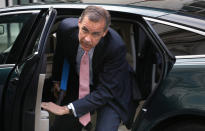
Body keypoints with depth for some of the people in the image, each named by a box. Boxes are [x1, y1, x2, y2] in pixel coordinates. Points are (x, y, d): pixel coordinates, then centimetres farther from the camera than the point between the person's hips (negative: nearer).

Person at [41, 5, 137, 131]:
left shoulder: (116, 47, -34)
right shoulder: (66, 27, -23)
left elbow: (105, 92, -30)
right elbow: (60, 54, 2)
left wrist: (67, 109, -34)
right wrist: (57, 79, 14)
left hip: (111, 91, -4)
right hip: (78, 85, 4)